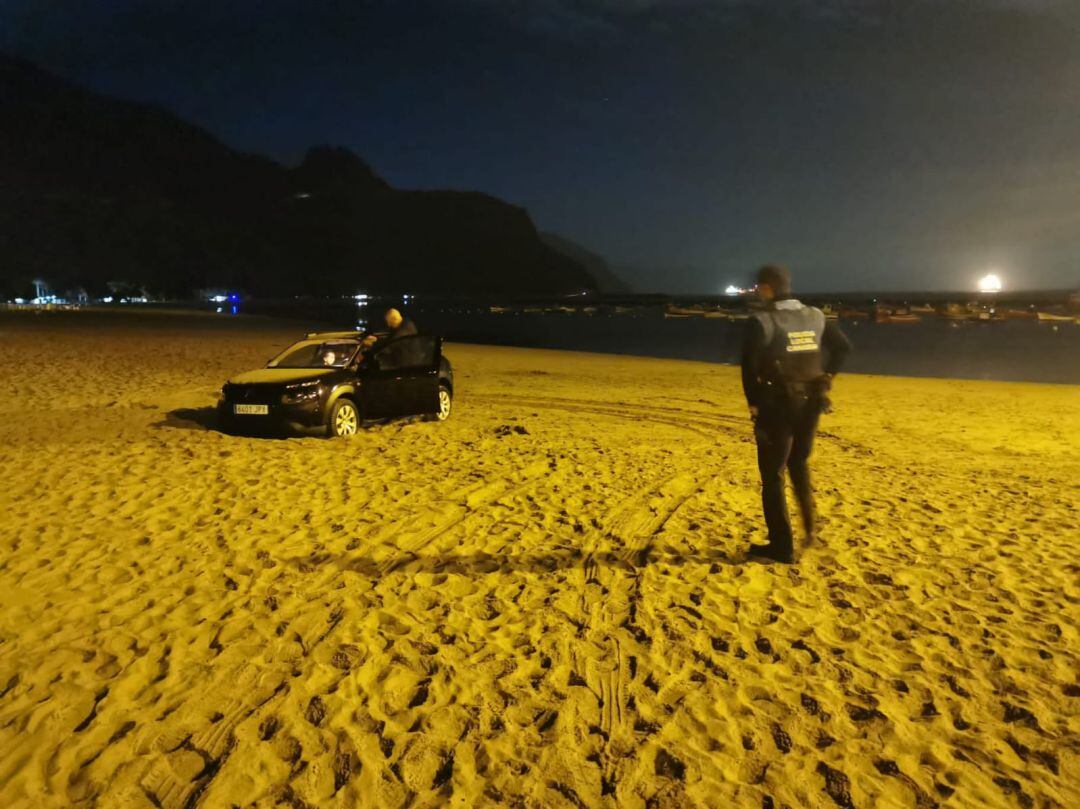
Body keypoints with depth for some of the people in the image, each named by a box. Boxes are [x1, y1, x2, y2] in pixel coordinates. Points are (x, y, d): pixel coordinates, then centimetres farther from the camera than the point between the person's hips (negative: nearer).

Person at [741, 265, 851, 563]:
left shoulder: (761, 320, -12)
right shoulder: (815, 316, 6)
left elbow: (749, 365, -18)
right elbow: (843, 346, 11)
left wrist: (753, 402, -8)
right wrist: (827, 377, 14)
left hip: (777, 405, -6)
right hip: (811, 402, 6)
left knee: (772, 475, 4)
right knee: (799, 463, 26)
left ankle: (781, 547, 8)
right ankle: (809, 527, 27)